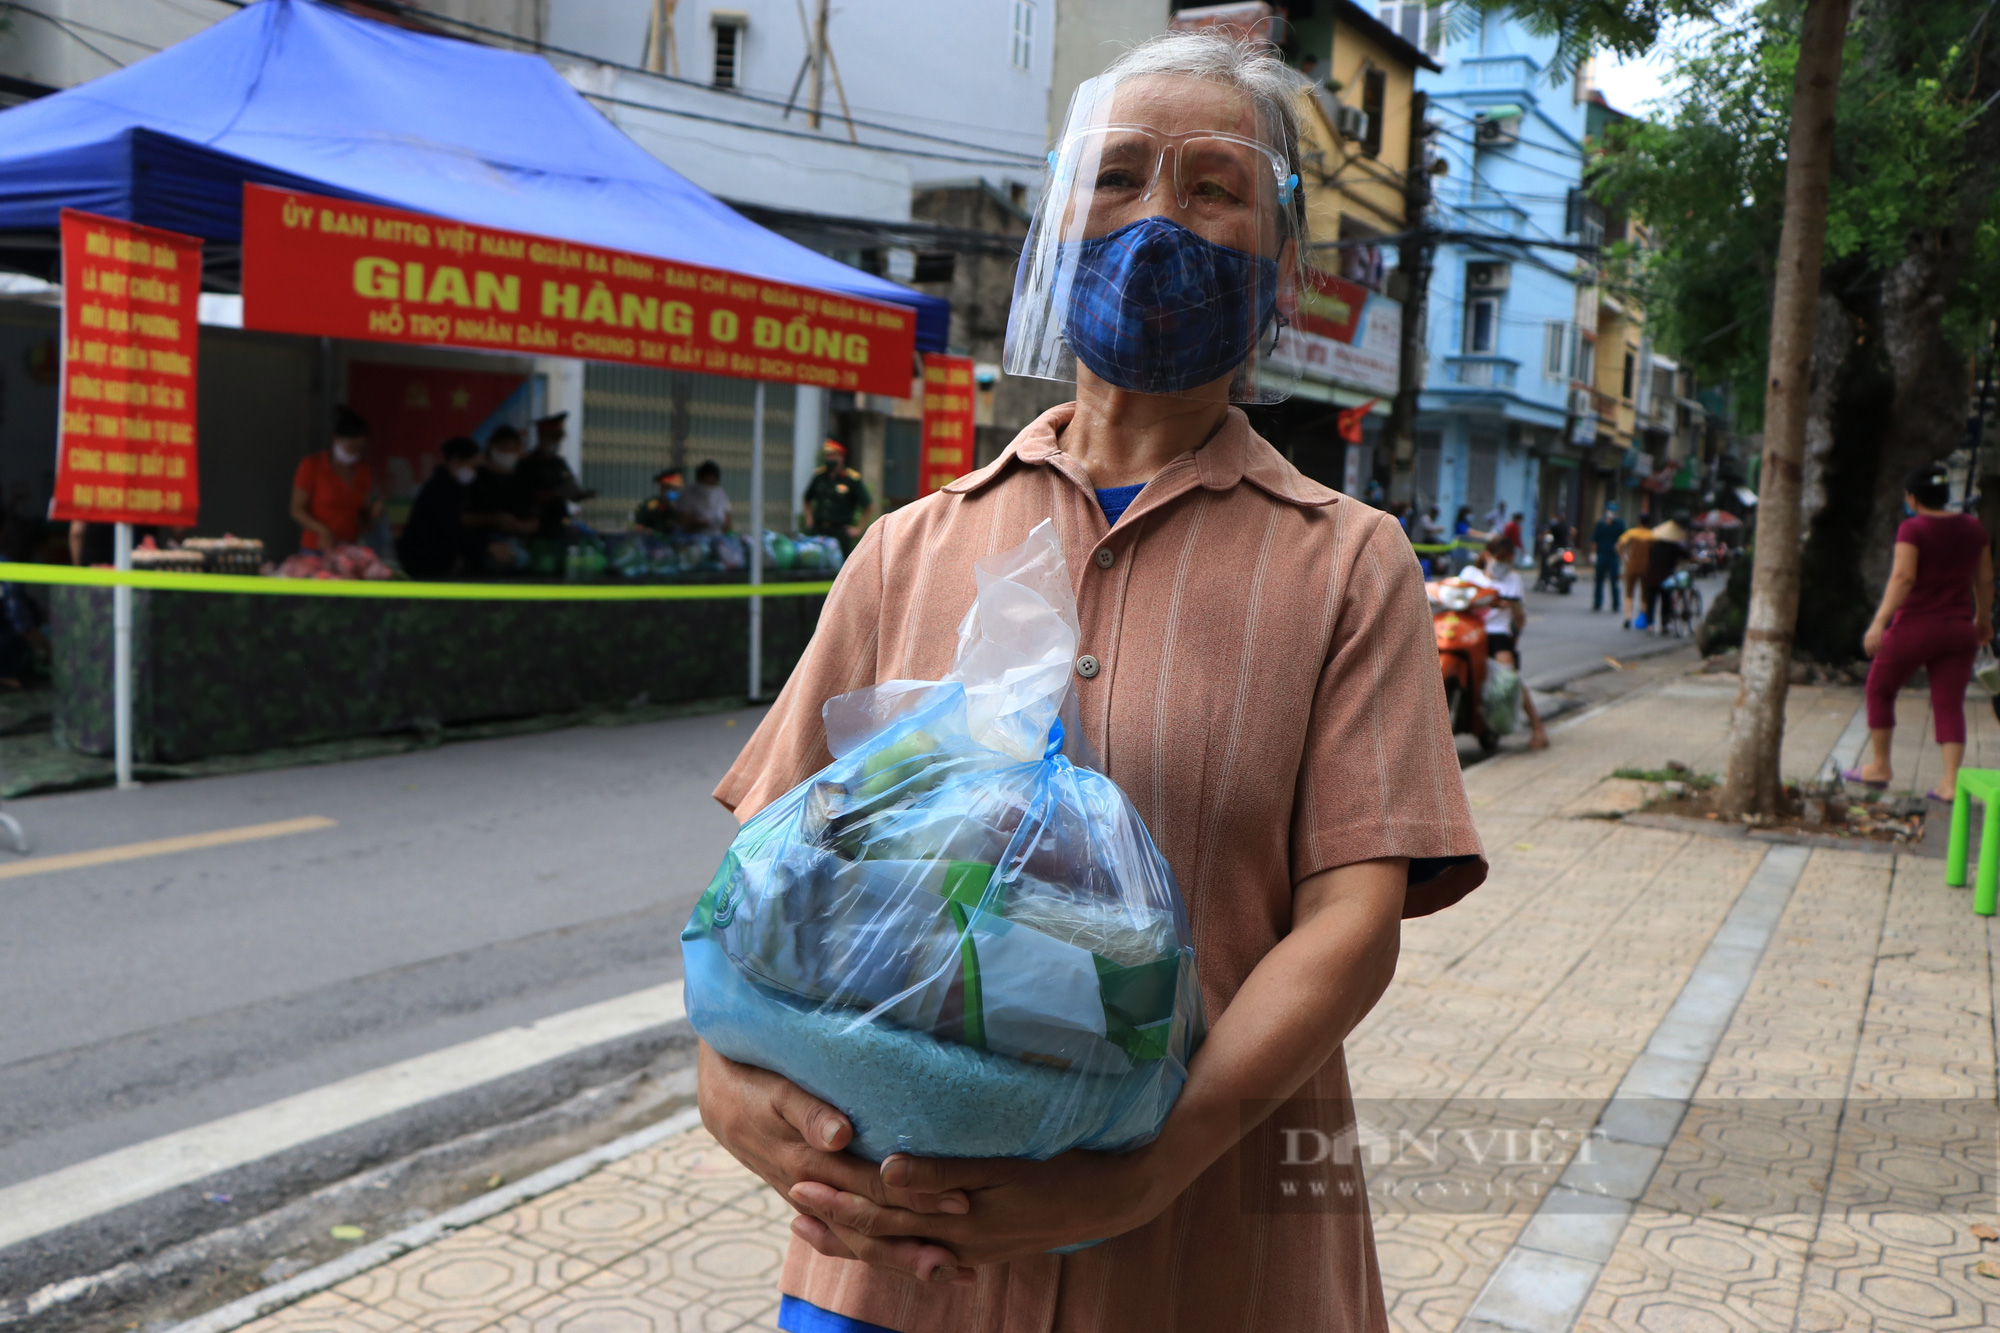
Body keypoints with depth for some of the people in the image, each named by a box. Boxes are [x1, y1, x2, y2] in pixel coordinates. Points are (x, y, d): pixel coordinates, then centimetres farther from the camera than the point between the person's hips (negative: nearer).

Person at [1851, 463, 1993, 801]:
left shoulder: (1912, 528, -11)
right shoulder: (1972, 527, 6)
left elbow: (1903, 577, -22)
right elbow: (1985, 579, 13)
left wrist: (1879, 622, -25)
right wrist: (1984, 619, 27)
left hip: (1915, 625, -5)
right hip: (1959, 628, 5)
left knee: (1880, 689, 15)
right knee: (1950, 704, 5)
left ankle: (1879, 767, 19)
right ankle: (1951, 782, -3)